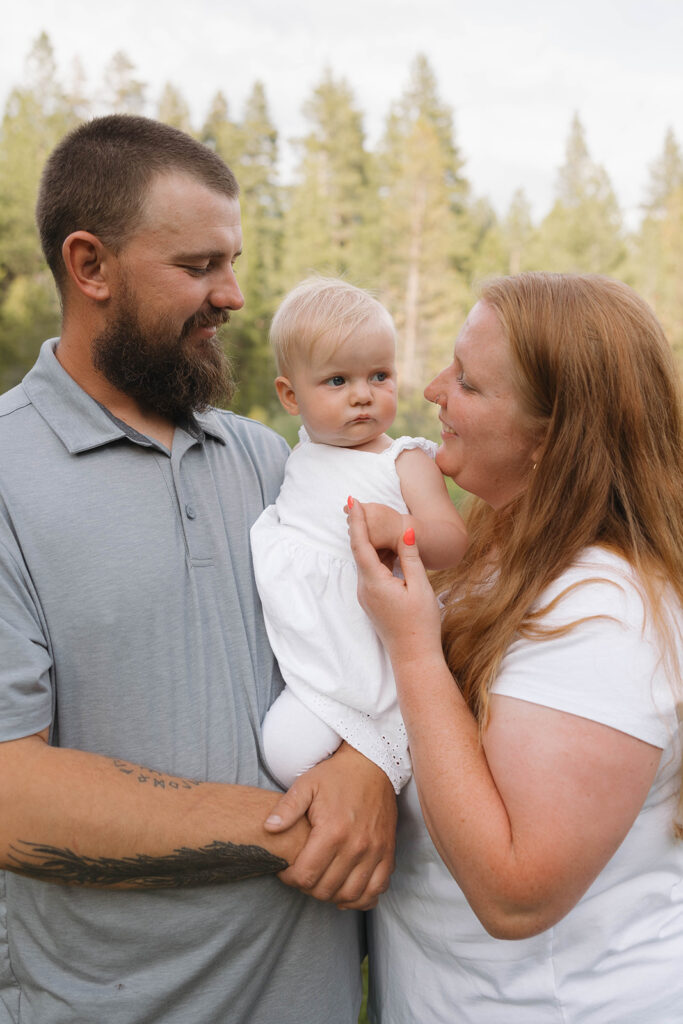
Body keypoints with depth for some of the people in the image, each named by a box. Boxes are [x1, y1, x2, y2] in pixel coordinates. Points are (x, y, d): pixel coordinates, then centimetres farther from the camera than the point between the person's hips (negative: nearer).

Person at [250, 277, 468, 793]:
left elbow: (453, 541, -15)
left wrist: (399, 528, -31)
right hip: (297, 630, 6)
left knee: (293, 745, -15)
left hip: (362, 635, -6)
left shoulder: (405, 462, -6)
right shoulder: (305, 455, 11)